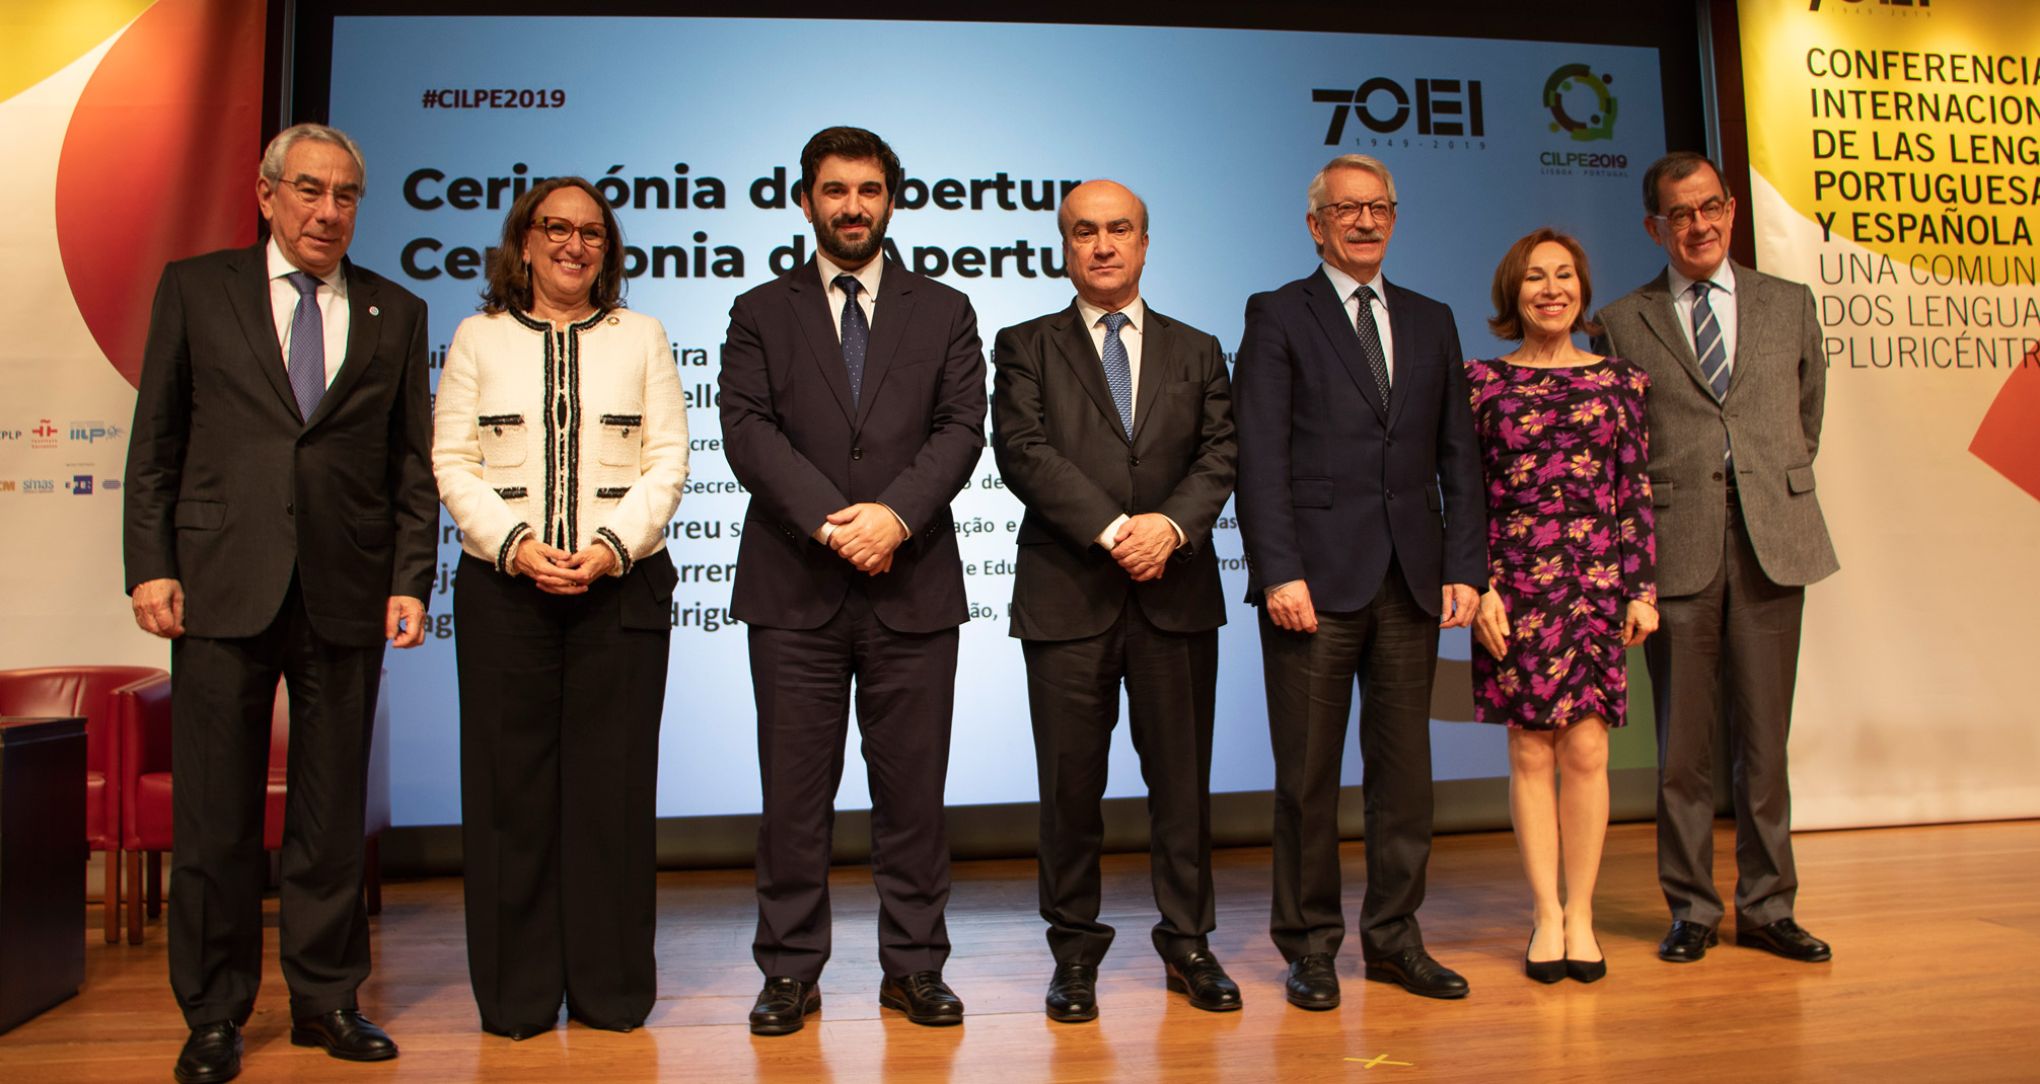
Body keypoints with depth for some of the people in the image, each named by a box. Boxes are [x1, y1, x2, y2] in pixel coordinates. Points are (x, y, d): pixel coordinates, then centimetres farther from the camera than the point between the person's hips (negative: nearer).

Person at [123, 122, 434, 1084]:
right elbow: (155, 443, 6)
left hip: (346, 598, 1)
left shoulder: (396, 312, 11)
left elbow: (413, 463, 8)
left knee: (333, 813, 8)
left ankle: (327, 998, 21)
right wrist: (149, 565, -2)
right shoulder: (195, 288, 9)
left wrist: (410, 580, 0)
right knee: (215, 816, 5)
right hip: (221, 589, -1)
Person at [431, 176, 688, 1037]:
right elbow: (452, 463, 4)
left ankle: (611, 989, 13)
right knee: (510, 786, 3)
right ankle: (517, 994, 15)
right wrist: (515, 544, -11)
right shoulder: (479, 338, 11)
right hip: (503, 589, 0)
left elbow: (668, 460, 4)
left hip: (621, 586, 0)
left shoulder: (641, 337, 11)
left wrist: (611, 546, -10)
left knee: (612, 784, 2)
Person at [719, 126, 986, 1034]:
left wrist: (895, 513, -16)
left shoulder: (943, 312, 12)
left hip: (913, 585, 0)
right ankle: (791, 970, 19)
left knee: (912, 788, 6)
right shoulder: (761, 313, 11)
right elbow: (747, 431, -2)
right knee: (795, 791, 6)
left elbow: (962, 428, 0)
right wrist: (832, 519, -15)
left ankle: (914, 966, 19)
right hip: (794, 587, 0)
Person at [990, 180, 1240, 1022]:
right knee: (1071, 782, 4)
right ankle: (1075, 951, 18)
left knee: (1181, 778, 7)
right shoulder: (1026, 347, 8)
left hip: (1177, 591, 2)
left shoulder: (1196, 351, 16)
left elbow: (1220, 456, 5)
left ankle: (1187, 943, 21)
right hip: (1066, 595, -2)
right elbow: (1023, 451, -6)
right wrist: (1113, 530, -16)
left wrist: (1172, 524, -14)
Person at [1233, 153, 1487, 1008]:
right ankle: (1309, 943, 15)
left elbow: (1459, 455, 14)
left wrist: (1465, 566, 3)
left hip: (1412, 579, 4)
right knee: (1308, 770, 2)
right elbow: (1261, 456, -5)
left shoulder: (1431, 323, 17)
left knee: (1405, 763, 9)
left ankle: (1393, 936, 22)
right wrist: (1280, 571, -14)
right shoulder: (1277, 316, 4)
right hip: (1317, 575, -4)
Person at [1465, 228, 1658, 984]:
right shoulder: (1482, 381, 4)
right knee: (1530, 751, 2)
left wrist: (1643, 587, 3)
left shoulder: (1621, 379, 9)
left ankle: (1581, 913, 13)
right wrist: (1478, 587, -6)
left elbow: (1636, 491, 8)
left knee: (1586, 750, 0)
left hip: (1599, 580, 1)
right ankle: (1547, 913, 13)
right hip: (1515, 582, -1)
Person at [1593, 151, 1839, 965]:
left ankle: (1767, 908, 19)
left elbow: (1807, 416, 22)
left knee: (1764, 738, 6)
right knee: (1683, 744, 3)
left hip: (1773, 544, 2)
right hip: (1674, 551, -2)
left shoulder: (1790, 305, 13)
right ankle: (1691, 908, 15)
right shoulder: (1622, 323, 6)